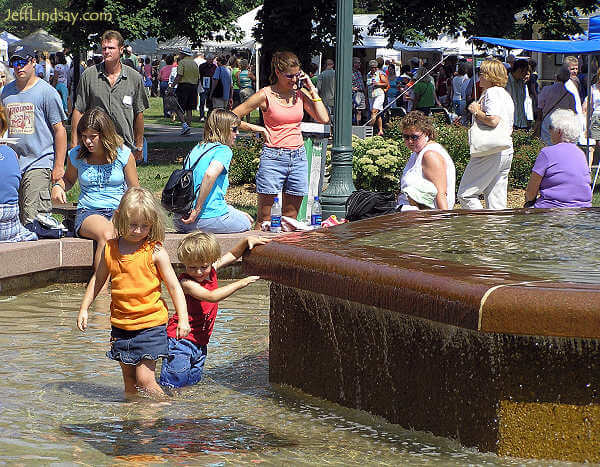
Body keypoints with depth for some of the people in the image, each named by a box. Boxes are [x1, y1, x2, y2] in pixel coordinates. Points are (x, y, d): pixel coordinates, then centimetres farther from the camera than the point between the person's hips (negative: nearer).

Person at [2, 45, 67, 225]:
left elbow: (59, 129, -4)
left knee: (32, 220, -13)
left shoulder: (47, 92, -2)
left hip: (39, 164, -6)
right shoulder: (6, 91, 15)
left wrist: (59, 166, -9)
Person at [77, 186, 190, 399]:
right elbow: (98, 279, 18)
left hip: (150, 325, -4)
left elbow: (173, 286, -6)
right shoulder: (110, 248, 3)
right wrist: (84, 308, 16)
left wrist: (183, 318, -13)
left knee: (144, 378, -10)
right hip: (121, 324, 5)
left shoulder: (155, 251, -8)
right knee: (129, 381, 11)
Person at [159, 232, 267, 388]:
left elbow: (232, 256, 18)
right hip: (180, 339, -8)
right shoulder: (186, 282, -20)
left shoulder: (211, 271, 3)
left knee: (193, 380, 15)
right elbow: (211, 296, -31)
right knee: (175, 382, -7)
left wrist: (246, 241, 2)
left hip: (200, 342, 8)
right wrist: (240, 283, -32)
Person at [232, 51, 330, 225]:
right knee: (264, 219, -4)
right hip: (273, 157, -4)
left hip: (298, 157, 4)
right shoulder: (266, 95, -4)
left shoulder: (301, 93, 8)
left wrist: (312, 90, -1)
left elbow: (323, 119, -2)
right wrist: (259, 129, -5)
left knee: (290, 218, 8)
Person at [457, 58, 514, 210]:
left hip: (490, 151, -10)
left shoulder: (492, 92, -12)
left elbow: (493, 120, -27)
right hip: (507, 151, 10)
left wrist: (476, 112, -10)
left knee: (466, 193, -2)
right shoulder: (505, 94, 19)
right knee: (497, 201, 10)